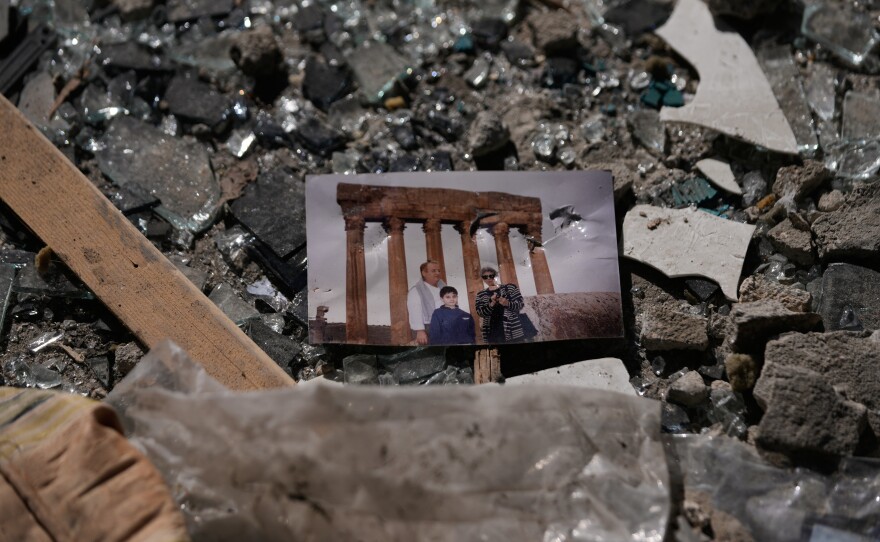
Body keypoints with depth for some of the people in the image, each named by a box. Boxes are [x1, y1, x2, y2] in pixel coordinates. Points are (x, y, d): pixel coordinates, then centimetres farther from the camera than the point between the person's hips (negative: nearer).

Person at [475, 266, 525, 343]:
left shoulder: (509, 288, 6)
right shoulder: (480, 295, 13)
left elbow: (520, 304, 2)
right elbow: (480, 312, 3)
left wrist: (508, 304, -16)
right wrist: (491, 304, -12)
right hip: (492, 333, 2)